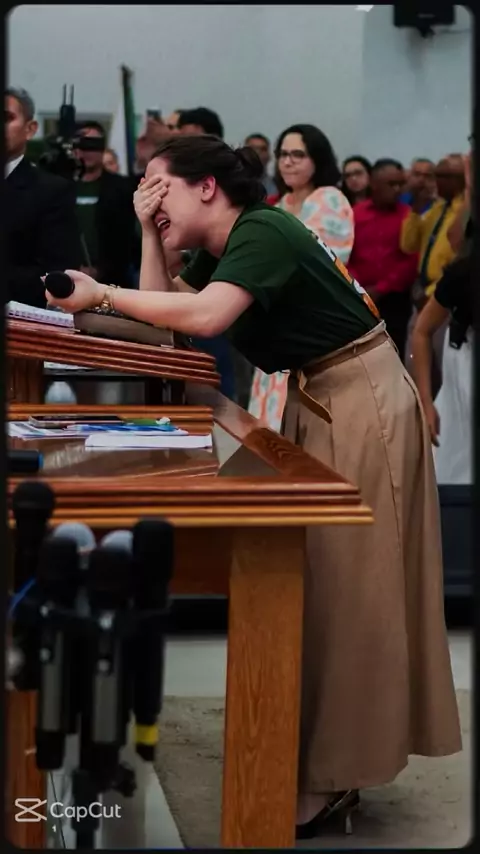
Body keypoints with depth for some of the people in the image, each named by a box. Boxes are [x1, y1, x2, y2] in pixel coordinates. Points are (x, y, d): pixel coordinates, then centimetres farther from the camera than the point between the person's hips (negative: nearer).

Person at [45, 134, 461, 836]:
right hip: (319, 403, 10)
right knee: (310, 580, 11)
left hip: (362, 404, -10)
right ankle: (318, 750, 20)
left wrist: (103, 295, -26)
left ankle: (335, 775, 1)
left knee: (346, 583, -6)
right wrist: (150, 236, 0)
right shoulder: (222, 247, 10)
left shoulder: (262, 232, -20)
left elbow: (204, 317, -33)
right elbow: (167, 313, 9)